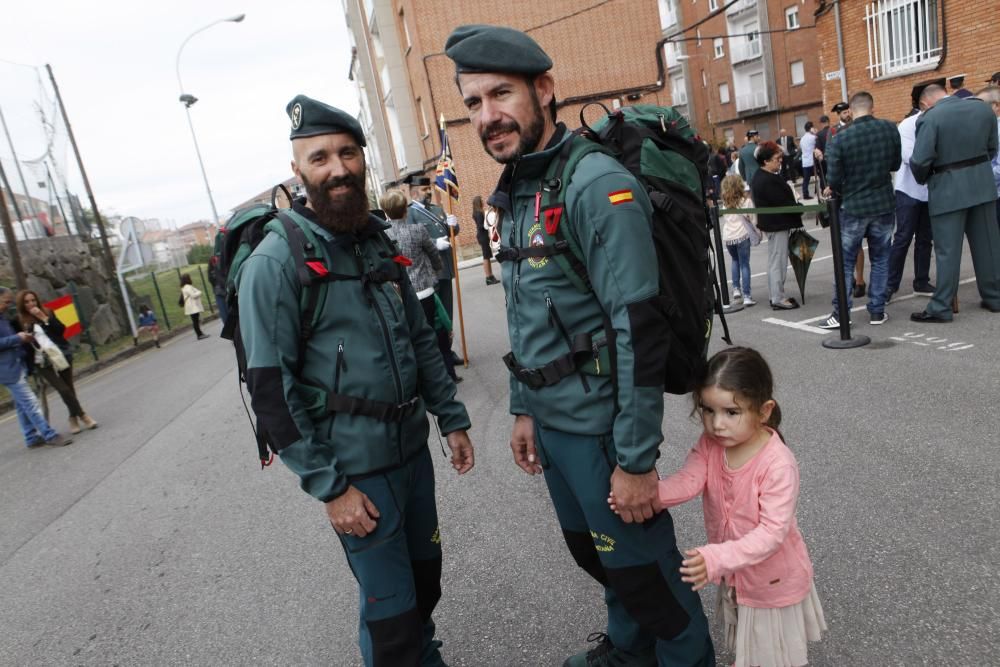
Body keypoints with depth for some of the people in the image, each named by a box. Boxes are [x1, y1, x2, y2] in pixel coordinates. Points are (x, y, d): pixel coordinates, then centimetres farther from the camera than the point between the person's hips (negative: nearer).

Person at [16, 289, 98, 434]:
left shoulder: (47, 313, 9)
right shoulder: (19, 321, 0)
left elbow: (61, 329, -2)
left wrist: (44, 318, -9)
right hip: (42, 362, -2)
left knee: (68, 388, 6)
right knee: (64, 389, -8)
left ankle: (73, 417, 20)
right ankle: (82, 415, 5)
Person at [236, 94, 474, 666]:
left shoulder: (378, 242, 7)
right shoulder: (276, 263, -13)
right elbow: (271, 390, -15)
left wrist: (453, 419, 10)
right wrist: (329, 486, -15)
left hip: (414, 446, 7)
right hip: (357, 467, -6)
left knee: (426, 575, 22)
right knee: (390, 608, 5)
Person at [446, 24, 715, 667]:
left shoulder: (596, 184, -18)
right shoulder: (516, 194, 8)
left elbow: (639, 328, -22)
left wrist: (636, 459, -20)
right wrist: (524, 410, 16)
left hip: (600, 424, -8)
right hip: (551, 420, 8)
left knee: (640, 563, 10)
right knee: (590, 548, 25)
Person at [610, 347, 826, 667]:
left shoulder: (778, 464, -33)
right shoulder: (709, 445, -14)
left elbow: (772, 532, -34)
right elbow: (686, 481, -26)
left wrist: (716, 558, -45)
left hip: (774, 579, -5)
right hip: (734, 574, 5)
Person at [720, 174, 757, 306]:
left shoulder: (725, 203, 7)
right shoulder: (746, 201, -3)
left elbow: (723, 220, 8)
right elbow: (753, 220, -1)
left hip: (727, 237, 3)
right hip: (741, 236, -3)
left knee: (735, 261, 24)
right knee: (744, 264, 2)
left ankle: (736, 289, 16)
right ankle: (746, 296, 0)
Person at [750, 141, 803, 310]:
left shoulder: (760, 177, 10)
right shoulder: (768, 181, -23)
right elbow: (782, 202, -22)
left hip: (771, 223, 11)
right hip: (777, 224, -11)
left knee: (774, 261, 17)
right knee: (778, 262, -3)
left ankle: (775, 296, 25)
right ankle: (778, 299, 4)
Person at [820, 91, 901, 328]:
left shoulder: (839, 138, -14)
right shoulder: (890, 129, -4)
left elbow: (833, 180, -13)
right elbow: (896, 164, 8)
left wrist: (831, 189, 9)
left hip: (852, 207, -2)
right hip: (884, 204, 3)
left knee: (845, 263, 7)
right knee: (880, 260, 13)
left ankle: (840, 313, 7)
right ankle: (877, 311, 16)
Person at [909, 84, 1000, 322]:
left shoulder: (929, 118, -12)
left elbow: (920, 161, -17)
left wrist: (922, 179, 2)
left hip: (948, 189, -6)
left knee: (947, 250, -2)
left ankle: (941, 308, 1)